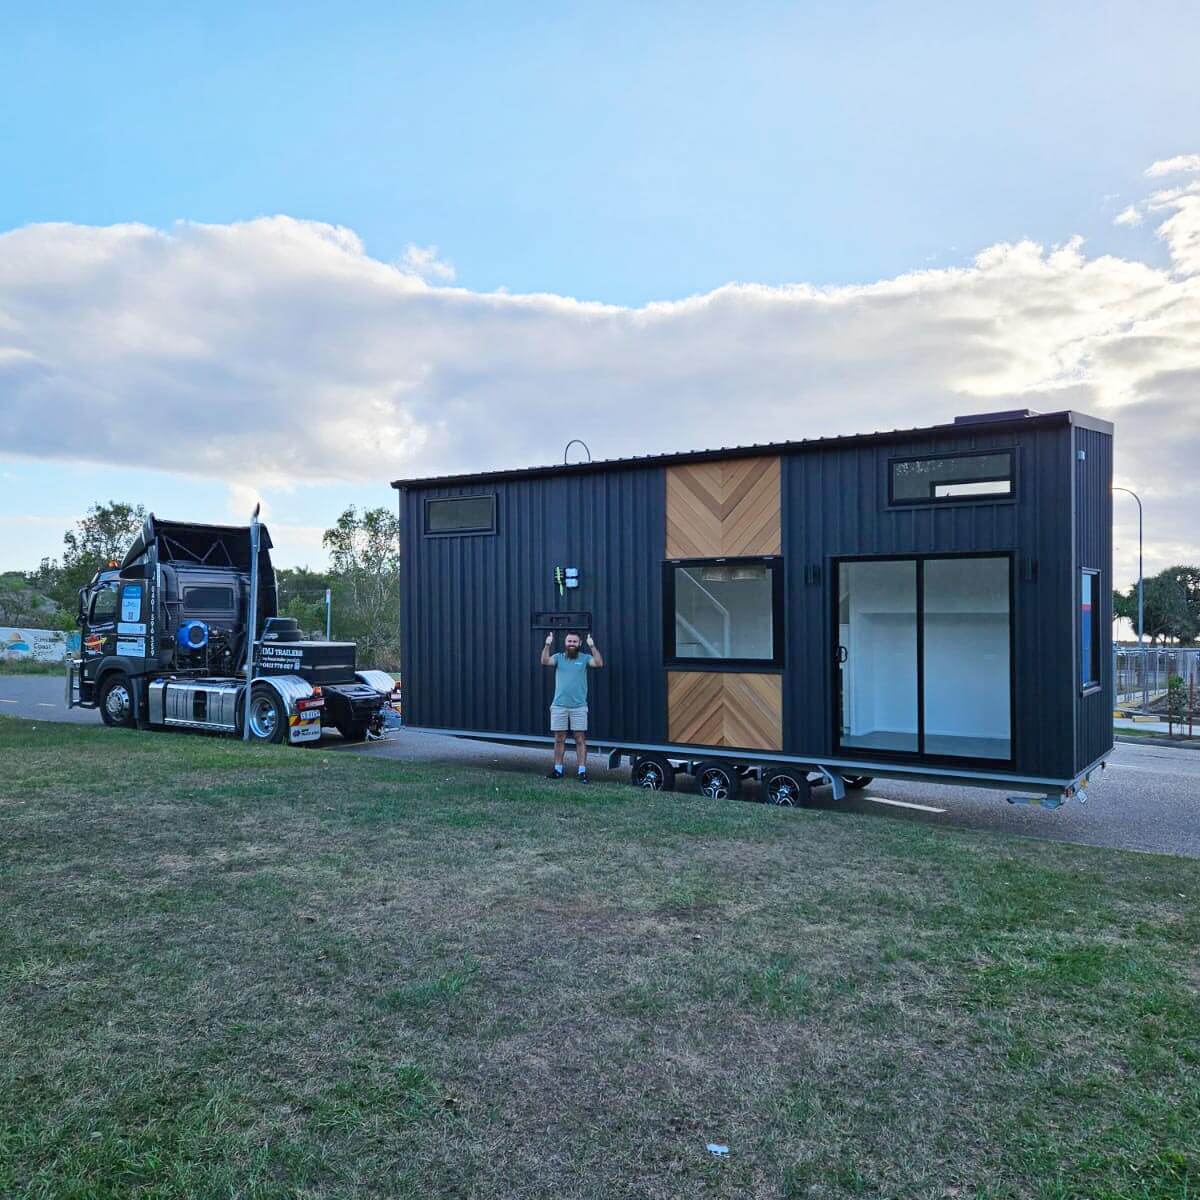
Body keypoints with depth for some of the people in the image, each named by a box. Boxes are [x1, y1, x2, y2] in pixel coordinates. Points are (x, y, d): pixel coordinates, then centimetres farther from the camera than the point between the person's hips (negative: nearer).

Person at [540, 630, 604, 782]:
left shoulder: (585, 658, 4)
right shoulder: (558, 657, 7)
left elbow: (599, 663, -13)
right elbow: (545, 661, -11)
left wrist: (592, 646, -21)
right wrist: (547, 645, -20)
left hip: (579, 706, -1)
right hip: (559, 706, 1)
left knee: (580, 738, -2)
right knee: (559, 738, 7)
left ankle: (582, 771, -1)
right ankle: (558, 769, 16)